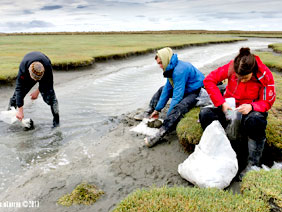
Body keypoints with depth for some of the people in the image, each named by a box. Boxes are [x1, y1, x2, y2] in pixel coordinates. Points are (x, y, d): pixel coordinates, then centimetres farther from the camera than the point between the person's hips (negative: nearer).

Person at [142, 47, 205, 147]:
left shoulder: (180, 70, -28)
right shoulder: (171, 68, 2)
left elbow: (177, 96, -30)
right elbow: (167, 89, 5)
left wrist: (168, 115, -25)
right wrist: (157, 109, 5)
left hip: (196, 92, -10)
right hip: (186, 89, 10)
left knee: (178, 108, -37)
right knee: (162, 89, 17)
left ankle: (159, 135, -46)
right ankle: (149, 111, 22)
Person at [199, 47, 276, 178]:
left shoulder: (265, 75, -13)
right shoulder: (231, 67, -13)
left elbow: (267, 102, -5)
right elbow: (209, 80, -11)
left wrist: (251, 107, -28)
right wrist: (221, 103, -18)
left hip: (249, 111, -2)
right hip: (229, 108, 2)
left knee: (256, 120, -40)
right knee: (205, 113, -26)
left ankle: (253, 164, -22)